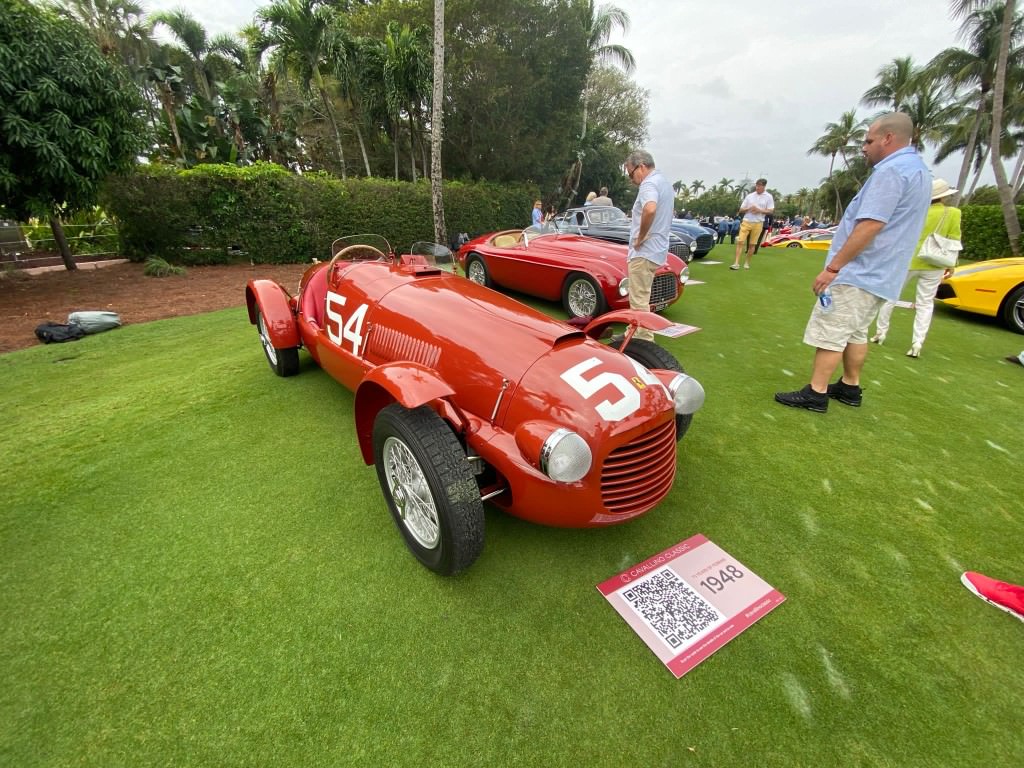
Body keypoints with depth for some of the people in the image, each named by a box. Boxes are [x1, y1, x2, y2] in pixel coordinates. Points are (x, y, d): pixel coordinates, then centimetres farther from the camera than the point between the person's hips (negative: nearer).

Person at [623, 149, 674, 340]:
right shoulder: (664, 181, 18)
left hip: (644, 252, -11)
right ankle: (634, 334, 31)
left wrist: (640, 238, -23)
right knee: (639, 298, 20)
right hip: (656, 249, 11)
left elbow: (650, 210, -37)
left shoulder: (649, 184, -15)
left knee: (639, 301, -8)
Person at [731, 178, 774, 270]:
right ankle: (736, 263, -13)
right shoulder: (749, 196, 7)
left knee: (752, 244, 3)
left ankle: (747, 263, 13)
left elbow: (771, 211, 0)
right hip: (746, 221, 1)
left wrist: (759, 210, -13)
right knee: (740, 242, -10)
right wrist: (749, 209, -12)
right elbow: (741, 210, 8)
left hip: (758, 223, -1)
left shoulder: (768, 197, 3)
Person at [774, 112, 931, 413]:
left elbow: (870, 226, -24)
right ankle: (850, 387, 24)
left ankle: (815, 394, -5)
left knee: (830, 333, -8)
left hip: (858, 274, -10)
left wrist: (833, 267, -22)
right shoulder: (918, 170, 19)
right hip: (880, 275, 10)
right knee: (855, 333, 17)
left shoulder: (890, 170, -15)